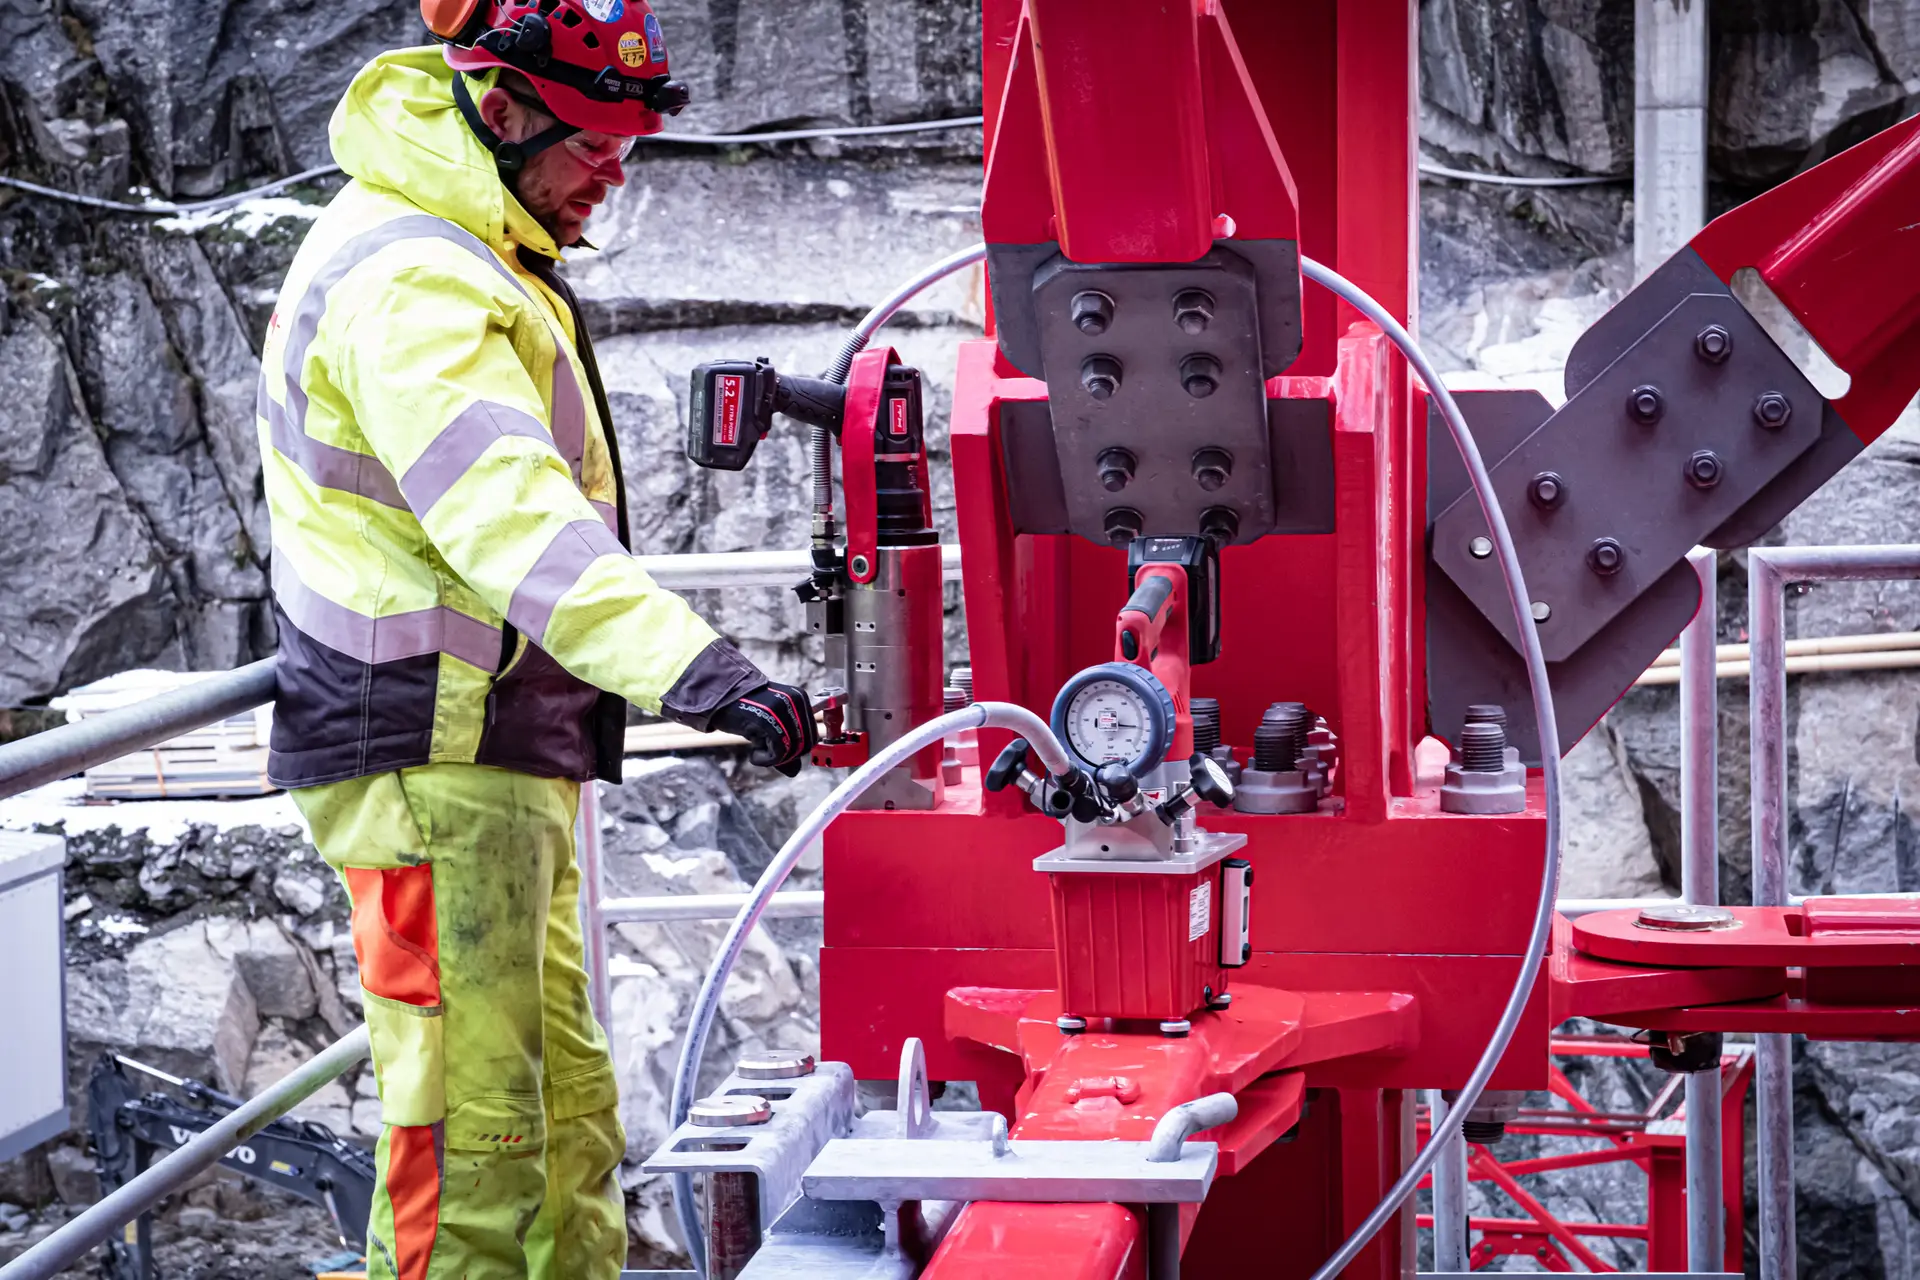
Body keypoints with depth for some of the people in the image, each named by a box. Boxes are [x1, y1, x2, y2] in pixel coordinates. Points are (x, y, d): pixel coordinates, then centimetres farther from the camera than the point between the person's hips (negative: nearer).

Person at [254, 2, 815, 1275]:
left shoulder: (470, 259, 17)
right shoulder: (409, 279, -19)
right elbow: (508, 514, -34)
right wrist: (687, 662, -45)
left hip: (504, 757, 11)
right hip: (435, 756, -11)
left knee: (570, 1108, 16)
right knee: (473, 1126, -9)